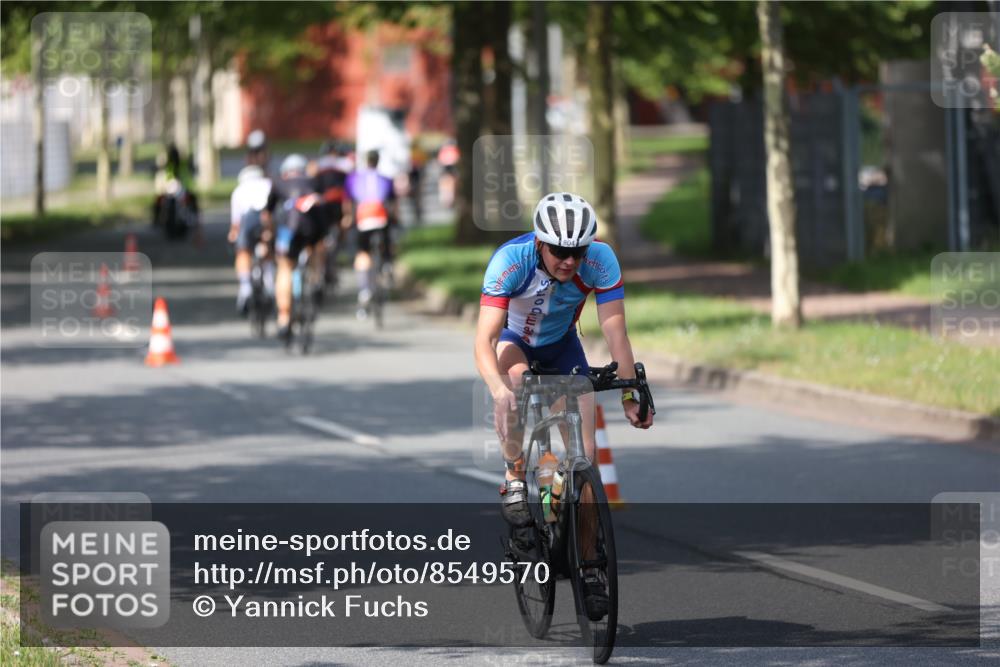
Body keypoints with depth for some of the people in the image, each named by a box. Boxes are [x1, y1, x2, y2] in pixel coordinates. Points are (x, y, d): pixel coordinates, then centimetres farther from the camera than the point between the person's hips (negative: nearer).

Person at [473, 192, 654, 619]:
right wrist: (498, 388, -59)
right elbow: (484, 339, -42)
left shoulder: (600, 260, -30)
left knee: (585, 449, -11)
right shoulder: (510, 261, -35)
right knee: (514, 374, -38)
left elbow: (615, 332, -30)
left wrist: (630, 394, -42)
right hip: (514, 340, -2)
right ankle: (514, 481, -21)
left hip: (561, 345, 2)